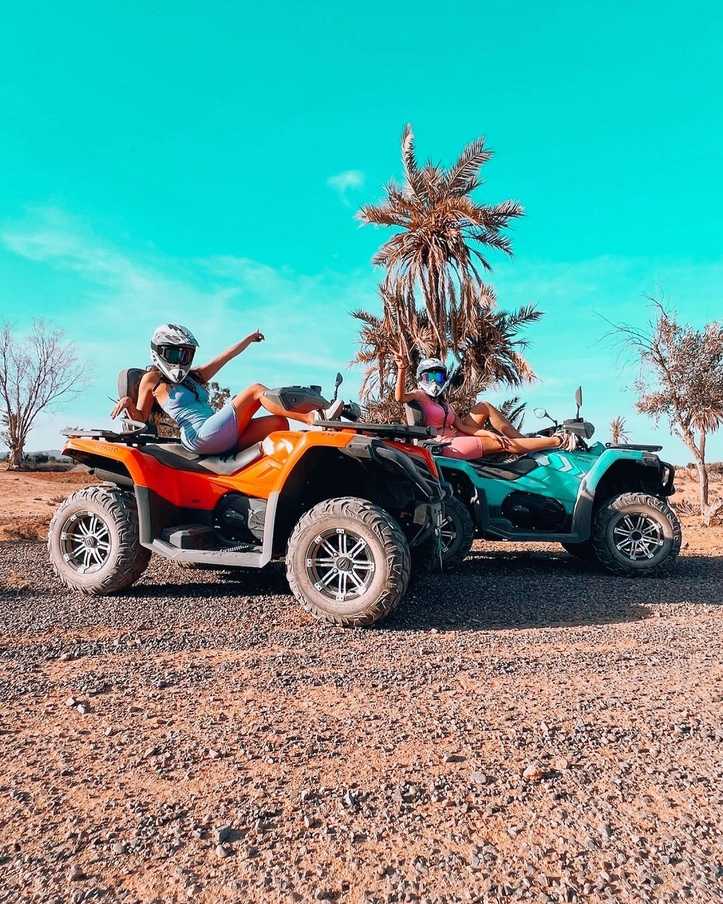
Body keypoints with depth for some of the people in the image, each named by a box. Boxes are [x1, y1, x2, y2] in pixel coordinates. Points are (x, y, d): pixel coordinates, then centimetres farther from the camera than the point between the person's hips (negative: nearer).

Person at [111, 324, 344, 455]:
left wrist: (250, 338, 29)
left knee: (279, 421, -7)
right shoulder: (152, 379, 12)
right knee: (256, 390, -14)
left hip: (222, 439, 8)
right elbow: (140, 418, 9)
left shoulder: (195, 376, 28)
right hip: (201, 436, -8)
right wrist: (128, 403, -11)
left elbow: (225, 357, 28)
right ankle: (312, 418, -18)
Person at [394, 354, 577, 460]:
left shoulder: (443, 403, 20)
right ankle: (558, 441, -4)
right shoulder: (419, 395, -2)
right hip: (446, 447, -8)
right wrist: (402, 370, -39)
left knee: (484, 407, -3)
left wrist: (489, 433, -8)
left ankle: (525, 440, -6)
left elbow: (461, 426, 7)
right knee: (503, 445, -12)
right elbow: (400, 397, -25)